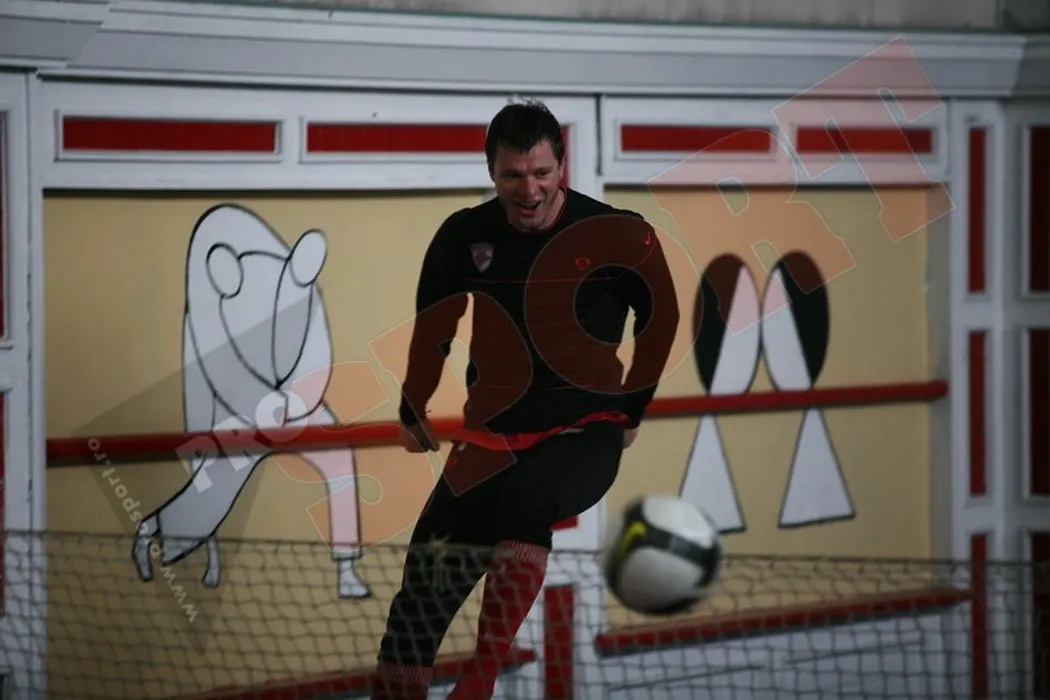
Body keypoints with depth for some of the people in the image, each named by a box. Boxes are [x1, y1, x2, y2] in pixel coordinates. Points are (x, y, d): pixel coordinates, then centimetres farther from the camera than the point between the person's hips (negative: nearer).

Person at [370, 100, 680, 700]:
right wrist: (413, 410, 23)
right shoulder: (464, 237, -1)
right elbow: (433, 324, 16)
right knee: (427, 576, -5)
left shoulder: (619, 237, -8)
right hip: (493, 433, 4)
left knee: (525, 497, -36)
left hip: (585, 431, -4)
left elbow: (662, 319, 8)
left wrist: (632, 409, 14)